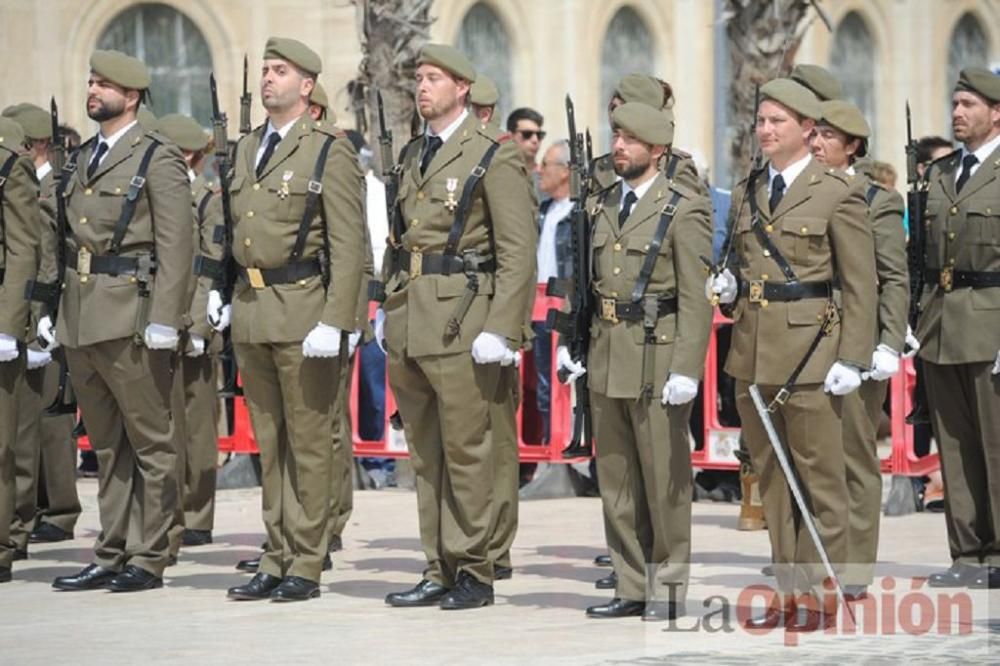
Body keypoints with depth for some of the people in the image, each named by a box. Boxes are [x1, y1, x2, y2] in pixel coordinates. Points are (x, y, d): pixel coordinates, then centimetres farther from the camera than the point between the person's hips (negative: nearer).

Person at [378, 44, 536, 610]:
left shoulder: (496, 156, -5)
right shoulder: (414, 155, 17)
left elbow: (519, 253, -9)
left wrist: (500, 330, -15)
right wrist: (388, 307, 15)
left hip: (459, 321, -7)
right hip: (407, 325, 7)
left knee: (465, 451, -3)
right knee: (425, 455, 9)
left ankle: (473, 572, 5)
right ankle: (439, 572, 15)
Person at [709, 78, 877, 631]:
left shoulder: (837, 193, -4)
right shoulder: (746, 192, 13)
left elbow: (860, 285, -6)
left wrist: (851, 359, -12)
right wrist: (728, 287, 1)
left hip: (808, 351, -6)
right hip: (752, 352, 6)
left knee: (819, 477, -1)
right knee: (770, 477, 9)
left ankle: (819, 595, 5)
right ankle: (788, 589, 16)